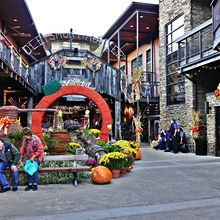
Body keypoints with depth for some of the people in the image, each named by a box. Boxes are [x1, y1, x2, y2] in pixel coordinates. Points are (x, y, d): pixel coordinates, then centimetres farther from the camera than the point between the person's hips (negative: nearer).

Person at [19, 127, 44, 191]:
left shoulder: (36, 139, -18)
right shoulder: (25, 140, -3)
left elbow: (40, 150, -16)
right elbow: (23, 149, 9)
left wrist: (33, 157, -17)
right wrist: (20, 158, 9)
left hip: (36, 157, -5)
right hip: (29, 158, 5)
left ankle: (35, 185, 1)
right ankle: (30, 184, 10)